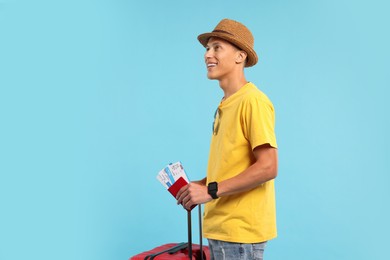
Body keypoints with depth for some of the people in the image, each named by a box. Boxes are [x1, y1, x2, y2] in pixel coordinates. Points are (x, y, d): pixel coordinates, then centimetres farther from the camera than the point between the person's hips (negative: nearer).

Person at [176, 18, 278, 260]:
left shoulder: (253, 100, -16)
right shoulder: (225, 105, 10)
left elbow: (267, 167, -21)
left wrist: (210, 191, -20)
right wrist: (200, 185, 7)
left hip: (241, 230, -8)